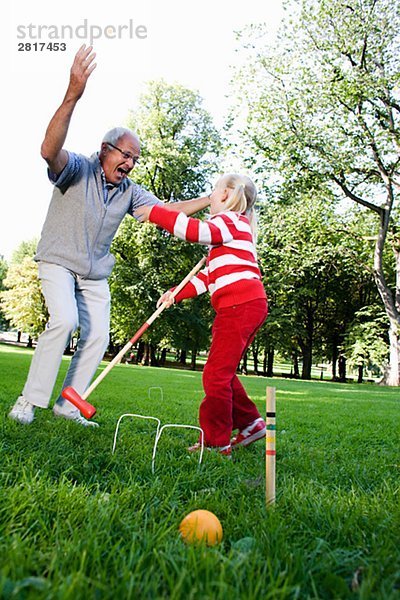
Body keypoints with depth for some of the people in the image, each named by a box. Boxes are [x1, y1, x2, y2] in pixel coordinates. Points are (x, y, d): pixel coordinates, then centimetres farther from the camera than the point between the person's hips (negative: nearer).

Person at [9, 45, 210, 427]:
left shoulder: (130, 192, 5)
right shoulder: (77, 169, -11)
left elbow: (168, 211, 5)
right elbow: (50, 150, -32)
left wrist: (211, 201, -3)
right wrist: (72, 96, -45)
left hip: (95, 275, 6)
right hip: (58, 262, -6)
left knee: (98, 336, -3)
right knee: (64, 320, -27)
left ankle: (68, 404, 10)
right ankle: (29, 400, -14)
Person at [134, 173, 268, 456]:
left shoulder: (232, 220, -2)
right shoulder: (227, 230, 30)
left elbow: (197, 231, -24)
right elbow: (208, 276, 26)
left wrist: (155, 213, -14)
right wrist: (176, 294, 16)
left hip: (241, 305, -10)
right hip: (249, 306, 10)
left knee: (216, 374, -6)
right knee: (223, 372, 16)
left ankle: (216, 442, 2)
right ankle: (251, 424, 23)